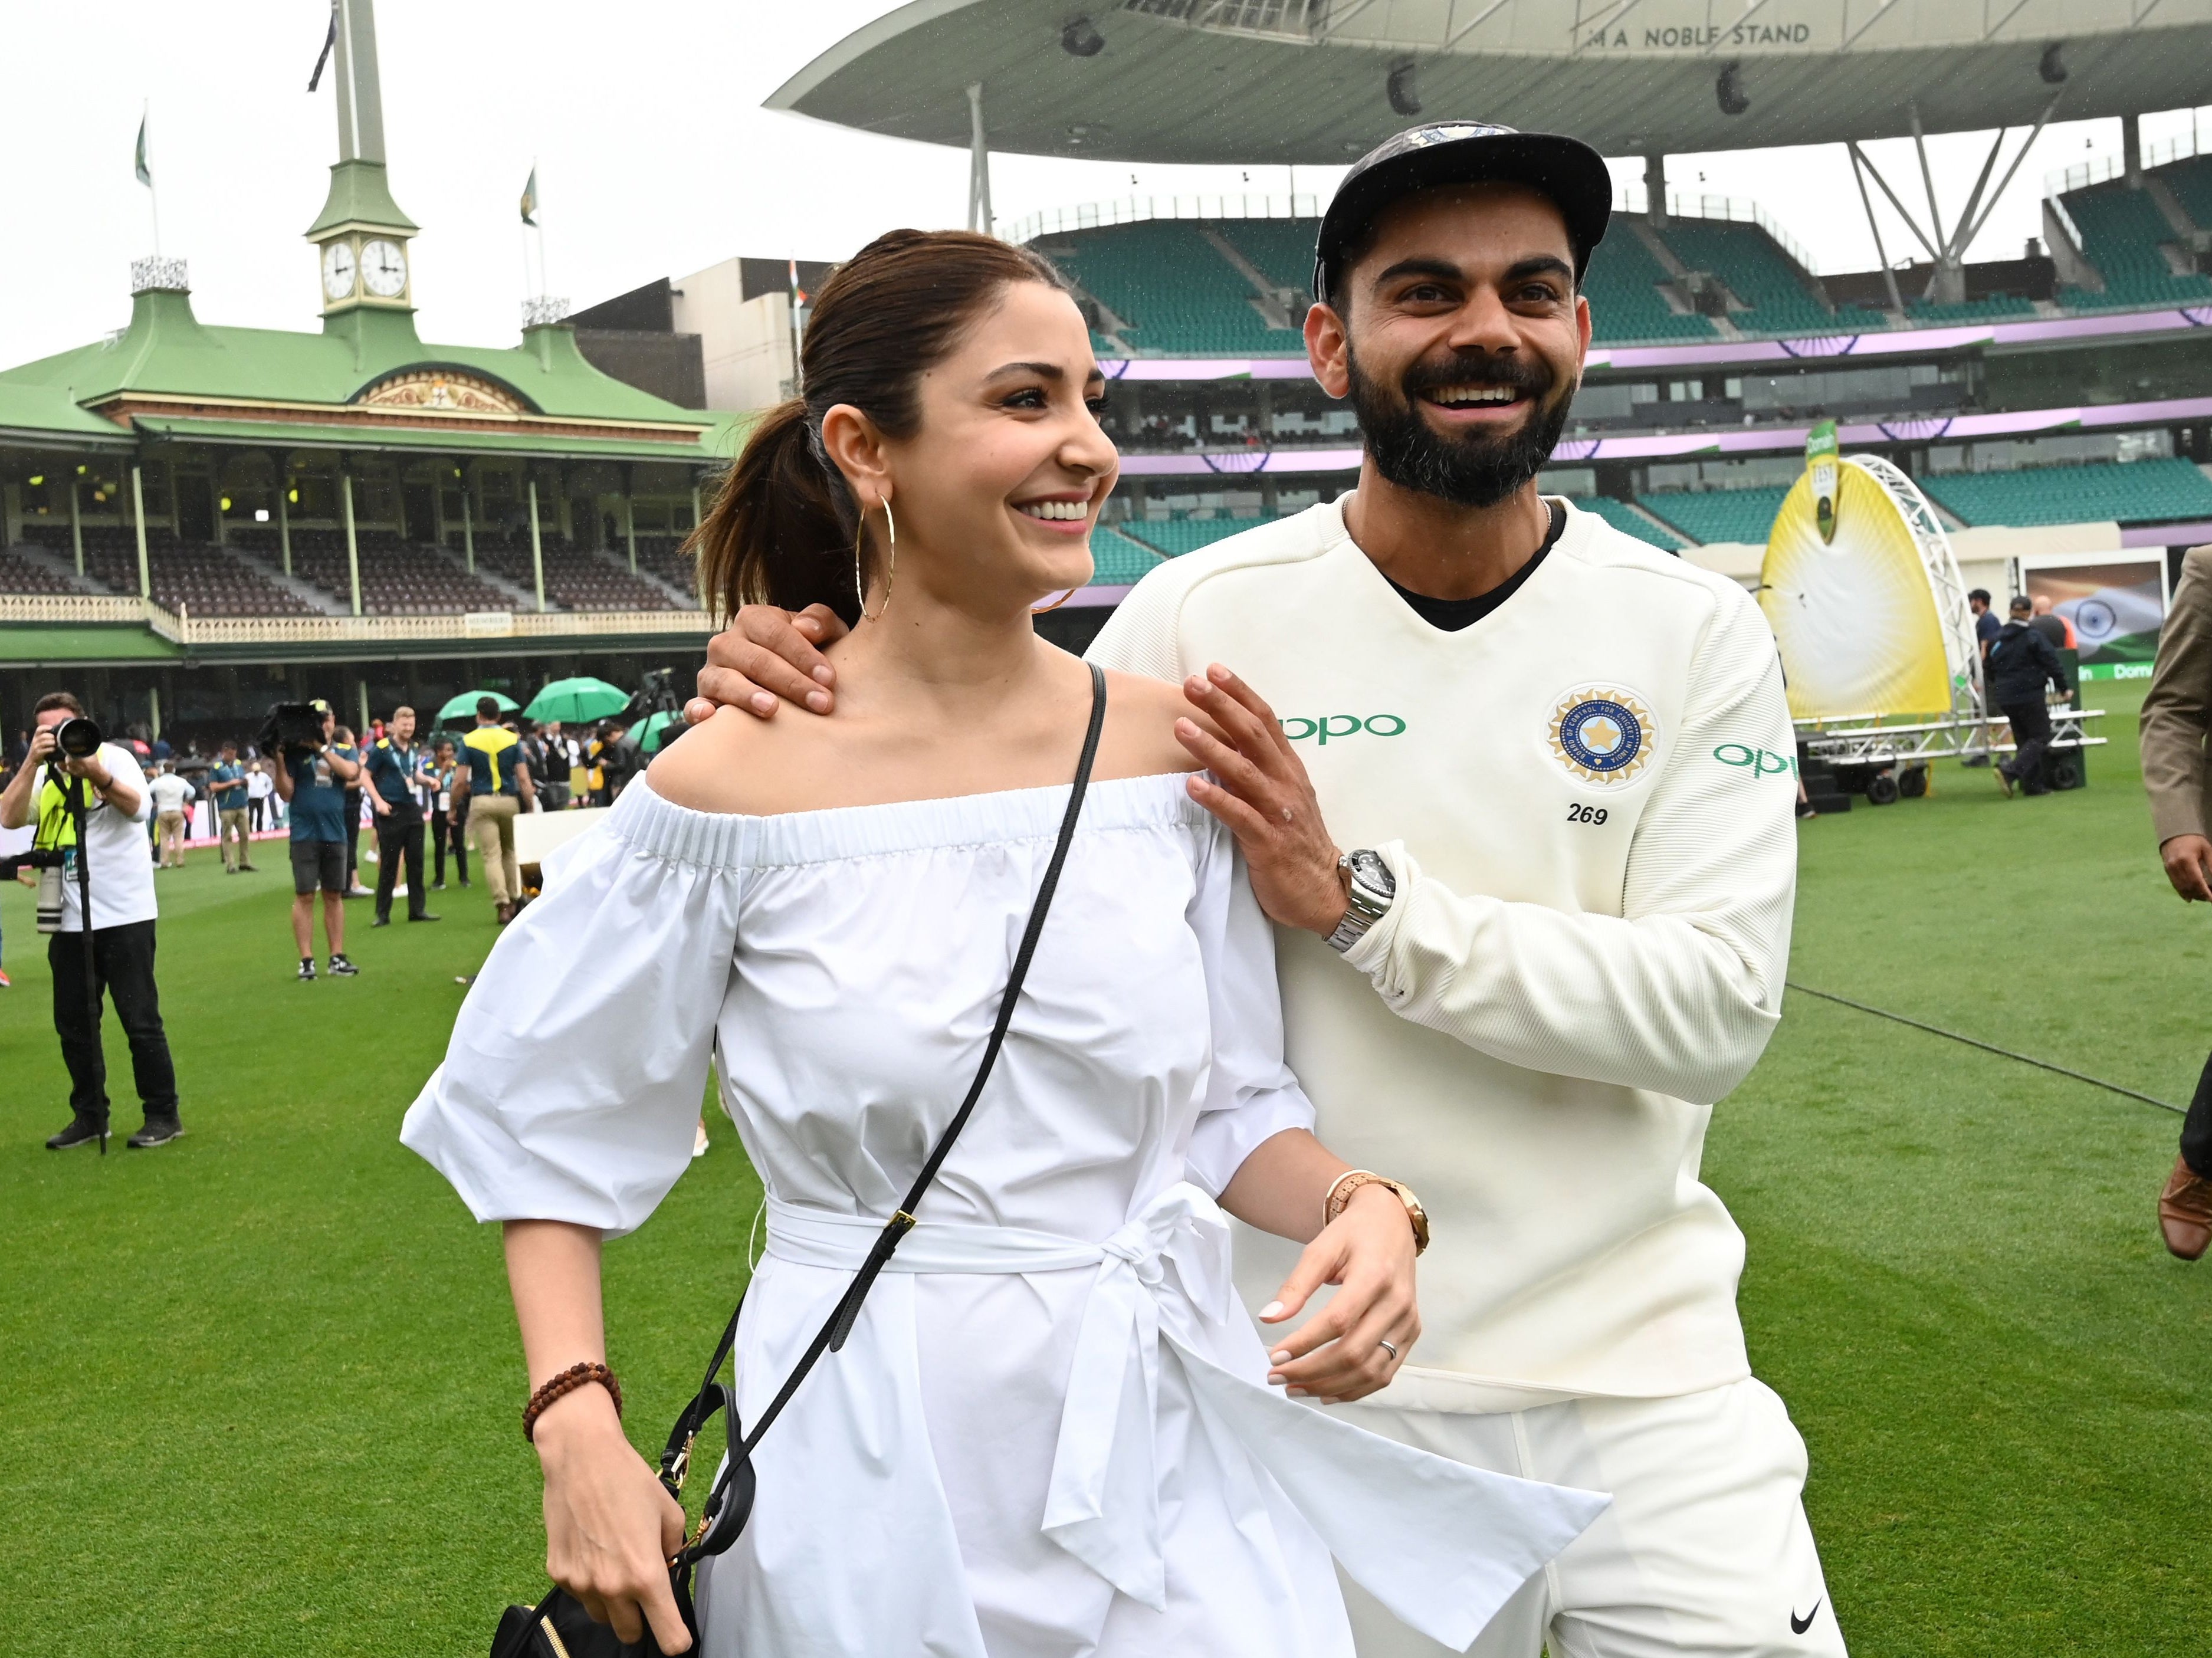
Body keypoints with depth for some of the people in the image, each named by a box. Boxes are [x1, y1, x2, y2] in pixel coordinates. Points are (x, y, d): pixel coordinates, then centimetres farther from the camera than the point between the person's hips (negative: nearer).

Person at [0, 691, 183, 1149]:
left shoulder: (114, 757, -4)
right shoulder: (42, 776, 8)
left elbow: (140, 808, -22)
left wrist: (98, 775, -37)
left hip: (125, 915, -5)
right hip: (70, 921, 5)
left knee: (140, 1020, -2)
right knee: (73, 1022, 9)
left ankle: (163, 1115, 7)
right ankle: (89, 1116, 20)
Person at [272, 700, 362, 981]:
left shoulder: (346, 751, 7)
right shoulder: (296, 752, 1)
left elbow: (351, 772, -15)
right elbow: (286, 794, -3)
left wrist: (321, 748, -16)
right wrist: (280, 762, -15)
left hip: (335, 834, 2)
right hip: (305, 834, -2)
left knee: (334, 895, 8)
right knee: (305, 896, -3)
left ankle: (337, 957, 13)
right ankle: (306, 960, -2)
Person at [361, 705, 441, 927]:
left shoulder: (414, 749, 10)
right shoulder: (382, 748, -9)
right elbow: (365, 776, -6)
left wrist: (426, 779, 1)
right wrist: (378, 801, -14)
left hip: (412, 809, 6)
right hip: (390, 811, -6)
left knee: (416, 861, 7)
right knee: (388, 864, -2)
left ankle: (418, 909, 14)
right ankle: (383, 914, 5)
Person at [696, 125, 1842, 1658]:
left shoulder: (1695, 637, -4)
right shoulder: (1205, 619, -5)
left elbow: (1719, 1004, -13)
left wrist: (1361, 903, -21)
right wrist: (799, 717, -16)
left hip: (1646, 1375, 1)